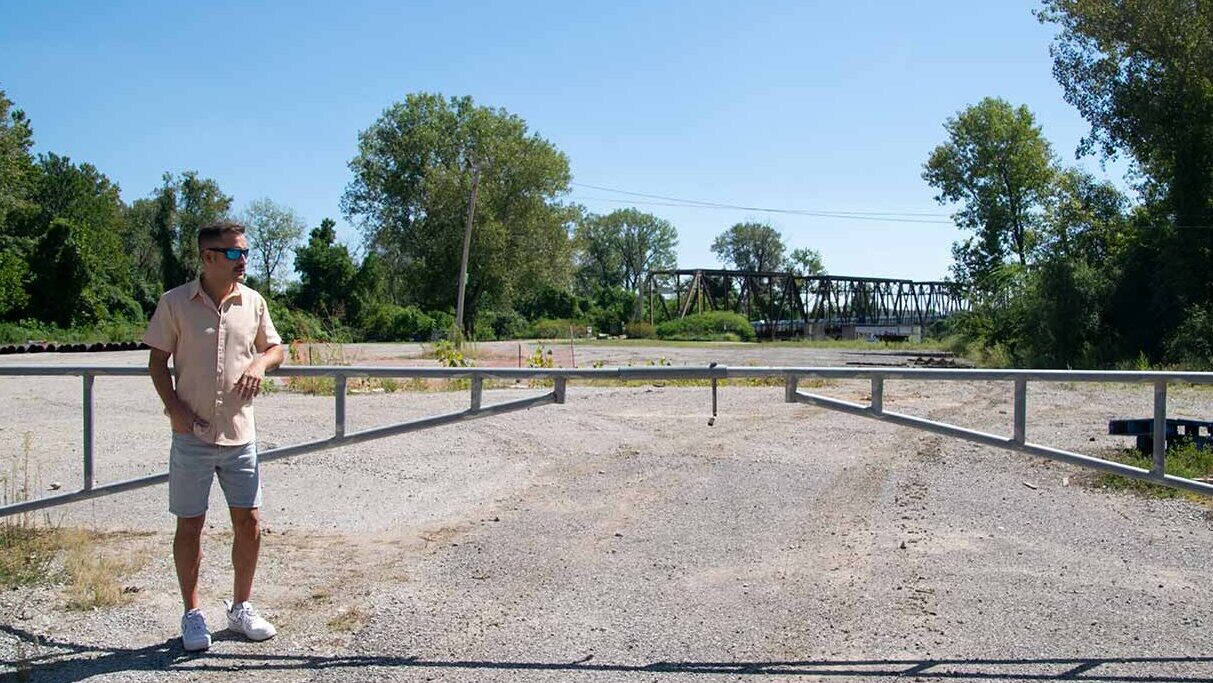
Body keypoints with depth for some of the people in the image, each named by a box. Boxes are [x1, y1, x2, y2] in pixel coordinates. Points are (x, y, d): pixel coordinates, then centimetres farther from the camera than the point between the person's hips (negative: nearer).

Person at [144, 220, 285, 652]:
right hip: (192, 435, -3)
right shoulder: (175, 303, -4)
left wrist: (259, 364, -7)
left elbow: (275, 348, 15)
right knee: (190, 525, 7)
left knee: (249, 523, 7)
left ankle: (241, 608, 26)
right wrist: (174, 407, -13)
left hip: (240, 436, 3)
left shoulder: (252, 302, 4)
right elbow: (157, 360, 0)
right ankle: (192, 615, 23)